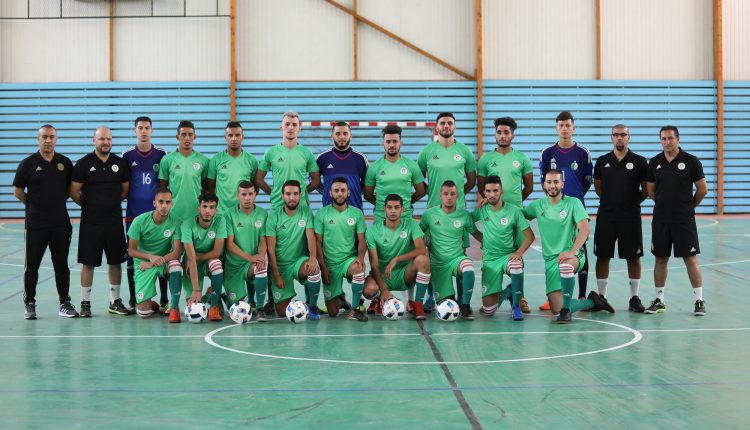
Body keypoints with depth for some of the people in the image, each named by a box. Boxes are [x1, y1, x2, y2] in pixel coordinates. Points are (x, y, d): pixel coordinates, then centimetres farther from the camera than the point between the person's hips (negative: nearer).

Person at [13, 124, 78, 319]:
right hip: (35, 224, -2)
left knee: (61, 265, 8)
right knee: (32, 266, 4)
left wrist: (58, 201, 6)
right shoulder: (28, 163, -2)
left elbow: (71, 188, 15)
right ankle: (29, 304, 13)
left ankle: (65, 303, 16)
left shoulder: (65, 162, 5)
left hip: (61, 222, 2)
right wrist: (34, 205, 4)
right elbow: (18, 191, 3)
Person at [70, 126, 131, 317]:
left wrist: (112, 203, 7)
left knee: (116, 261, 9)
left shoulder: (120, 163, 5)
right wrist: (91, 206, 3)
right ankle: (85, 303, 9)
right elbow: (74, 192, -3)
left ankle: (115, 301, 20)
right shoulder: (84, 163, -4)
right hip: (91, 222, -3)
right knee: (88, 262, 0)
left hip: (115, 220, 3)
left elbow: (126, 189, 14)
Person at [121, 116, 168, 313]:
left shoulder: (162, 155, 4)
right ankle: (133, 301, 12)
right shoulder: (127, 156, 4)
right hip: (133, 215, 0)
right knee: (133, 257, 3)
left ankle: (164, 300, 7)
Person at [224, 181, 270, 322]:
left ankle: (259, 308, -22)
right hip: (233, 264, 0)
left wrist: (261, 255, -25)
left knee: (262, 268, -38)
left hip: (253, 262, 0)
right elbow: (230, 244, -10)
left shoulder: (263, 214, 1)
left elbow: (263, 240, -1)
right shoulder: (230, 215, -4)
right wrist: (249, 257, -24)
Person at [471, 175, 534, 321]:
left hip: (509, 255, -2)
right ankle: (506, 293, 31)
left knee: (516, 266, -42)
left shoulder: (514, 210, -5)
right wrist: (484, 240, 3)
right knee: (488, 310, -5)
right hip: (489, 260, 2)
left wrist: (519, 252, -20)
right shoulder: (481, 210, -1)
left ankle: (516, 306, -17)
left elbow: (529, 236, -4)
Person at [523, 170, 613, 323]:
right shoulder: (537, 205, 6)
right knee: (556, 309, -5)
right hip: (551, 259, 4)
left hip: (573, 255, -4)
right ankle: (592, 302, 23)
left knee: (565, 265, -42)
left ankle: (566, 309, -23)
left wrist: (571, 252, -30)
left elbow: (584, 230, -16)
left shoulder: (573, 203, -5)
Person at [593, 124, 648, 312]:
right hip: (606, 215, 2)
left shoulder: (639, 162, 0)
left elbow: (646, 189, 4)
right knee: (602, 256, 4)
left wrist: (633, 202, -1)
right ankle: (601, 297, 13)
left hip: (630, 216, -2)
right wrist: (610, 200, 6)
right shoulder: (602, 161, 6)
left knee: (633, 257, 2)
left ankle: (634, 298, 11)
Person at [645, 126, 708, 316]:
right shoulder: (654, 163, 6)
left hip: (684, 220, -3)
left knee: (690, 259, -3)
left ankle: (699, 301, 6)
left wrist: (688, 205, 10)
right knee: (660, 259, 8)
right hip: (660, 219, 3)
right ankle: (659, 300, 17)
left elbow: (702, 190, 1)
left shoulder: (691, 161, -4)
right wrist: (666, 204, 11)